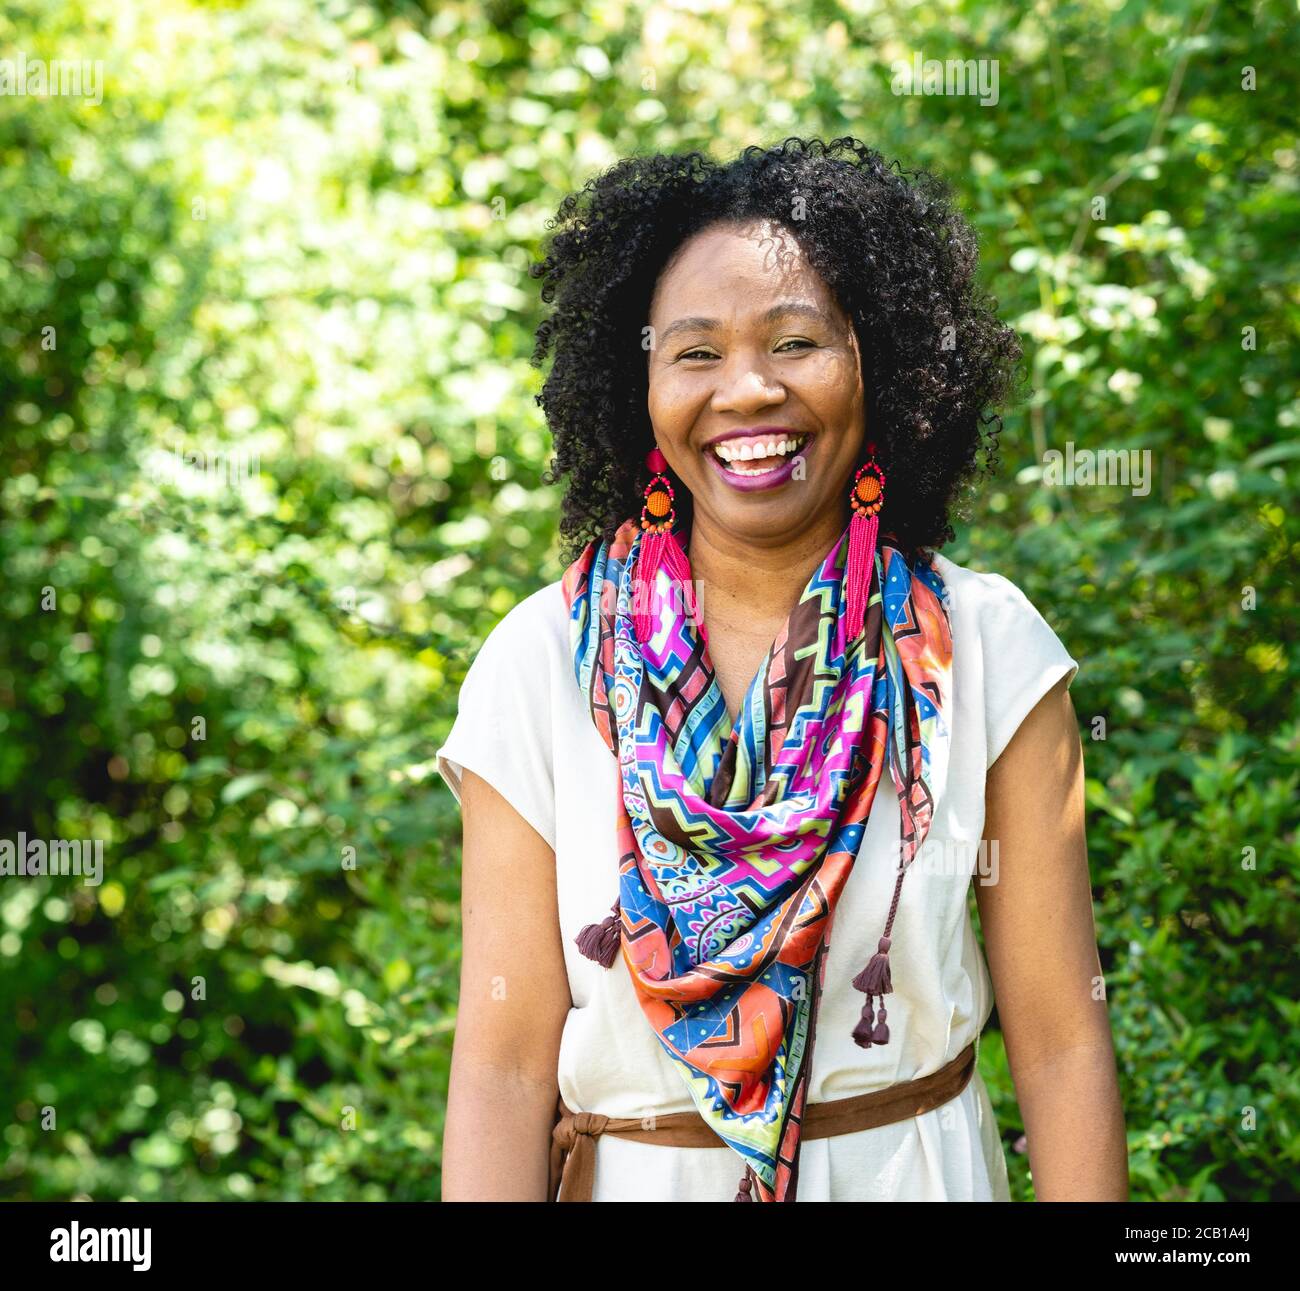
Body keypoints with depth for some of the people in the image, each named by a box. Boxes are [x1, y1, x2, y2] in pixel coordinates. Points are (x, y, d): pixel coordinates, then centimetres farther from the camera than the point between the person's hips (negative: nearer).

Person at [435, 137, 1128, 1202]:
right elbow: (506, 1063, -12)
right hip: (627, 1177, 0)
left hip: (919, 1167, 1)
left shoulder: (984, 647, -11)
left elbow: (1060, 1039, -11)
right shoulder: (540, 664, -11)